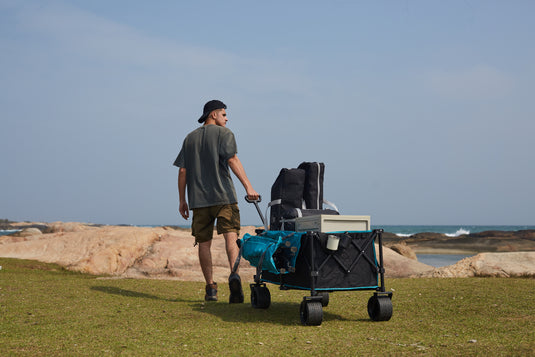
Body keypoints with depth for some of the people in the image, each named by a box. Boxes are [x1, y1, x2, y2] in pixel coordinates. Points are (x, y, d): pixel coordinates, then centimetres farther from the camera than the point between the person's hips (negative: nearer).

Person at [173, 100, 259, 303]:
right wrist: (248, 187, -19)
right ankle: (234, 275, -33)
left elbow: (182, 171, 13)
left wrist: (182, 200, 16)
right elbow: (232, 160, -13)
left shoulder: (190, 138, 18)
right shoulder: (223, 133, 3)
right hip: (223, 196, -4)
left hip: (198, 199, 4)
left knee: (204, 243, 9)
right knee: (230, 237, -10)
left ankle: (211, 288, 9)